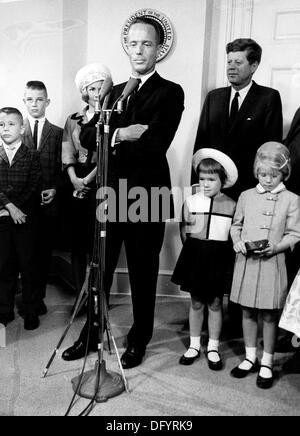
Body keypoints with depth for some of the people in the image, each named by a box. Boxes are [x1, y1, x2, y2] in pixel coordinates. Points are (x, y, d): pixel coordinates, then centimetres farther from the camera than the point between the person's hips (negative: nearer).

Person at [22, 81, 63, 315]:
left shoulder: (58, 133, 8)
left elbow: (62, 167, 7)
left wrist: (54, 189, -7)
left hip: (48, 201, 1)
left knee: (44, 252, 6)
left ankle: (39, 297, 19)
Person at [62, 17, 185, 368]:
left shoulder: (170, 92, -2)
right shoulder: (115, 92, 16)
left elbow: (155, 145, -16)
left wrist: (113, 143, -8)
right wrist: (120, 135, -13)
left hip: (146, 195, -5)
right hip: (111, 192, 5)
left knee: (142, 272, 9)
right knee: (99, 268, 11)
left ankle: (139, 340, 28)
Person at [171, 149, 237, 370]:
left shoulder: (231, 205, -3)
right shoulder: (190, 202, -2)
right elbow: (184, 232, 5)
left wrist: (226, 255, -6)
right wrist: (194, 250, -2)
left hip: (219, 258, -1)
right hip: (195, 255, 1)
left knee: (215, 303, 8)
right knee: (196, 303, 11)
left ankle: (213, 348, 23)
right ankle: (194, 345, 26)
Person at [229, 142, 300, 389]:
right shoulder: (246, 196, 6)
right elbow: (236, 225, 14)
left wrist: (275, 248, -18)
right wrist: (237, 241, -6)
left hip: (273, 263, -3)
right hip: (246, 261, 3)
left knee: (269, 315, 5)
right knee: (247, 312, 13)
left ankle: (267, 363, 23)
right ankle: (250, 357, 30)